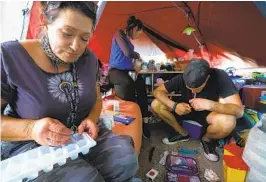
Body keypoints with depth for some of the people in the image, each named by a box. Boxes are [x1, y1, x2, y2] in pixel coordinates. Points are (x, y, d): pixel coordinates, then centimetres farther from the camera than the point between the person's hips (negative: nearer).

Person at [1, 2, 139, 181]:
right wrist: (31, 128, -28)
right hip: (30, 144, -3)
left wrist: (91, 119, -9)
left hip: (82, 135, 4)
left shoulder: (88, 59, -1)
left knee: (125, 158, -19)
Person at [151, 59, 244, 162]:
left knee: (228, 122, -36)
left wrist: (208, 104, -47)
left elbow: (239, 110, -31)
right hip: (186, 109, 2)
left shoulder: (219, 77, -29)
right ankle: (182, 133, 3)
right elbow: (157, 91, -19)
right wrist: (174, 105, -36)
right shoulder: (182, 78, -24)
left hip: (208, 113, -2)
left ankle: (206, 139, 0)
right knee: (156, 105, -18)